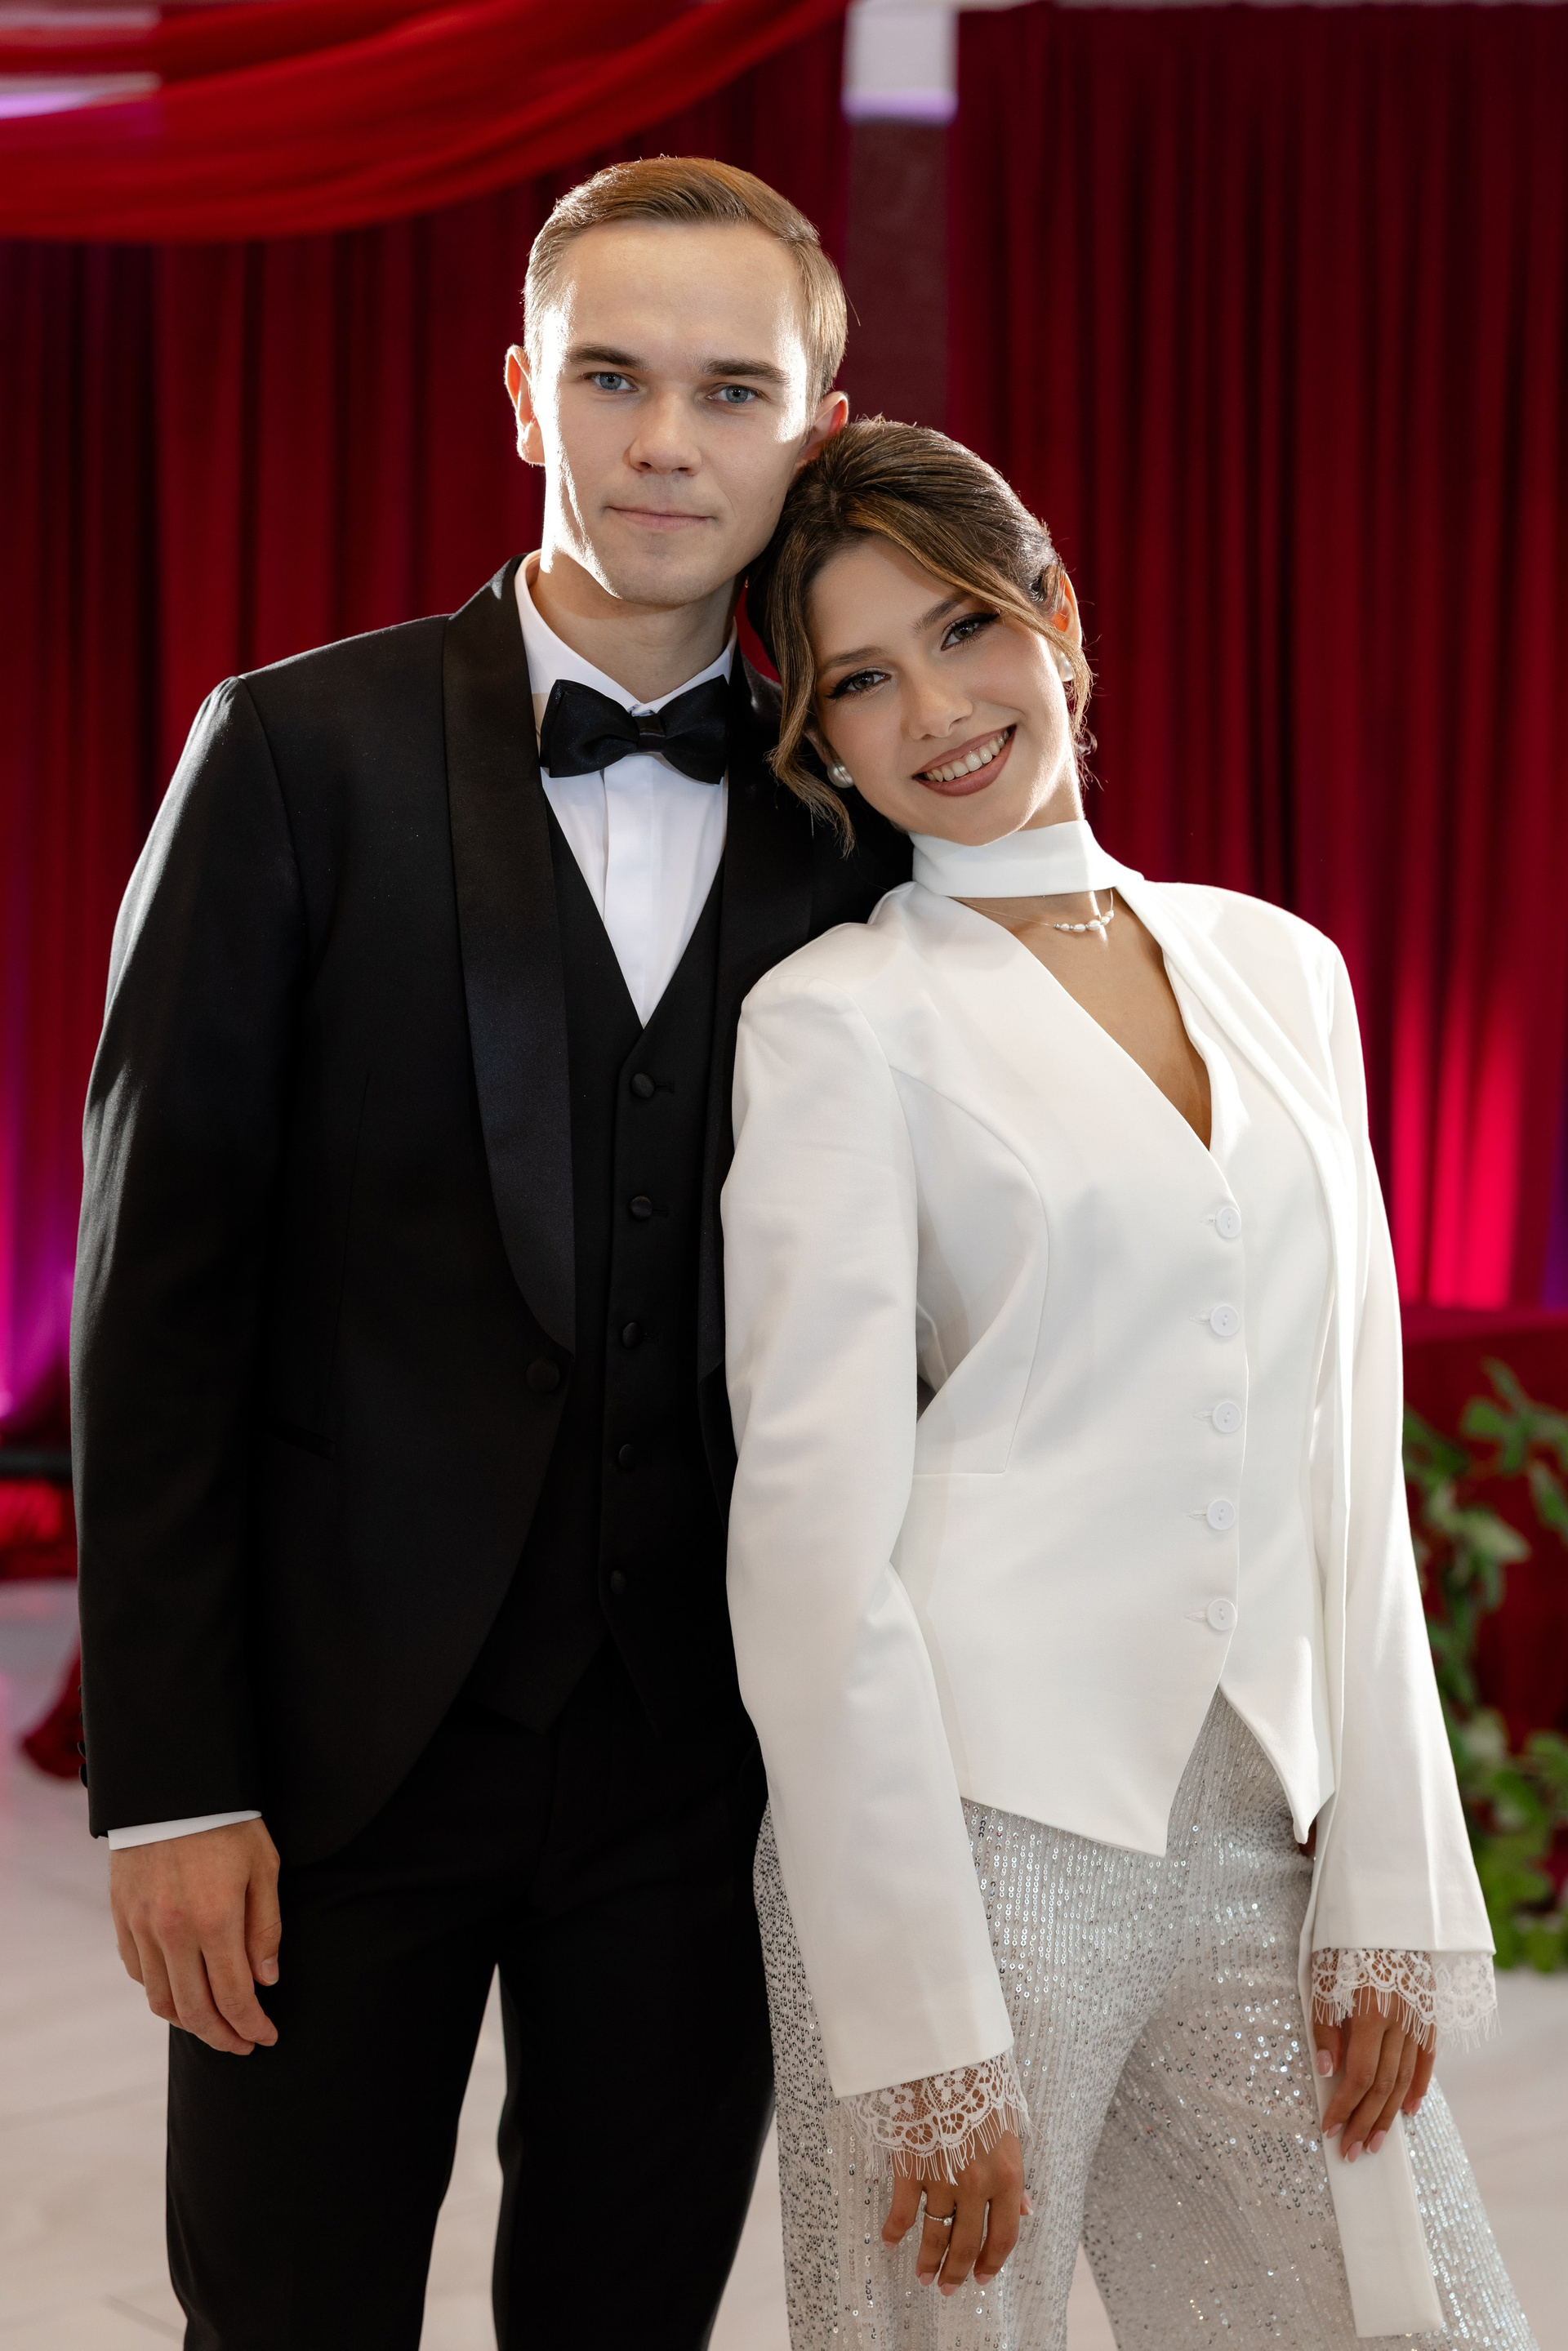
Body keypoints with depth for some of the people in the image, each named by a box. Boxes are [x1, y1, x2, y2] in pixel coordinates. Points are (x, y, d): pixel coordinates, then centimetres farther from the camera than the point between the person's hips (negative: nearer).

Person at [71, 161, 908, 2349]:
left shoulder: (851, 825, 4)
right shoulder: (303, 750, -3)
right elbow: (161, 1276, -6)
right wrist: (169, 1777, -10)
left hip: (706, 1753, 2)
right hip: (351, 1730, -2)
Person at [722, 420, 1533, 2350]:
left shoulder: (1280, 968, 11)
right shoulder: (840, 1020, -4)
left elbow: (1349, 1460, 11)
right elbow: (812, 1532, -9)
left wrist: (1389, 1886, 5)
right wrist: (921, 2023, -13)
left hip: (1269, 1836, 5)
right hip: (972, 1827, -5)